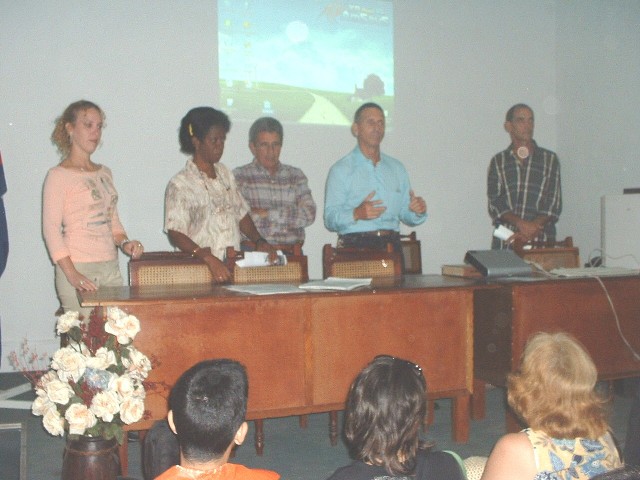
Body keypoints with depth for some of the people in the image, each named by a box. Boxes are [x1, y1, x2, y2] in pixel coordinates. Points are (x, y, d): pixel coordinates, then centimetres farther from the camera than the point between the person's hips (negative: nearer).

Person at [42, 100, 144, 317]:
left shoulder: (104, 173, 15)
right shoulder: (58, 176, -3)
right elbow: (51, 229, -9)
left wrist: (124, 243, 1)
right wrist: (72, 275, -18)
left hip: (111, 269, 6)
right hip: (78, 269, -6)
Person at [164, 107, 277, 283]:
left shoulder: (225, 174, 17)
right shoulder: (180, 184, -3)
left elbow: (241, 214, 23)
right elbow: (175, 234, -10)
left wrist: (259, 241, 6)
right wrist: (209, 258, -22)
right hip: (200, 269, -5)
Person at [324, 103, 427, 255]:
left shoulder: (397, 168, 20)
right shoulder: (341, 169, 3)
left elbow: (405, 214, 19)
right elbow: (330, 219, -5)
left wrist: (417, 212, -2)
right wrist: (356, 214, -22)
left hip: (391, 245, 4)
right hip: (355, 247, -4)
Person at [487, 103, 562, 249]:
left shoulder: (550, 159, 10)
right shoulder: (498, 162, 10)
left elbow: (554, 204, 3)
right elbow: (495, 204, 1)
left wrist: (532, 228, -13)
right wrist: (521, 224, -15)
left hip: (541, 241, 0)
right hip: (505, 241, 0)